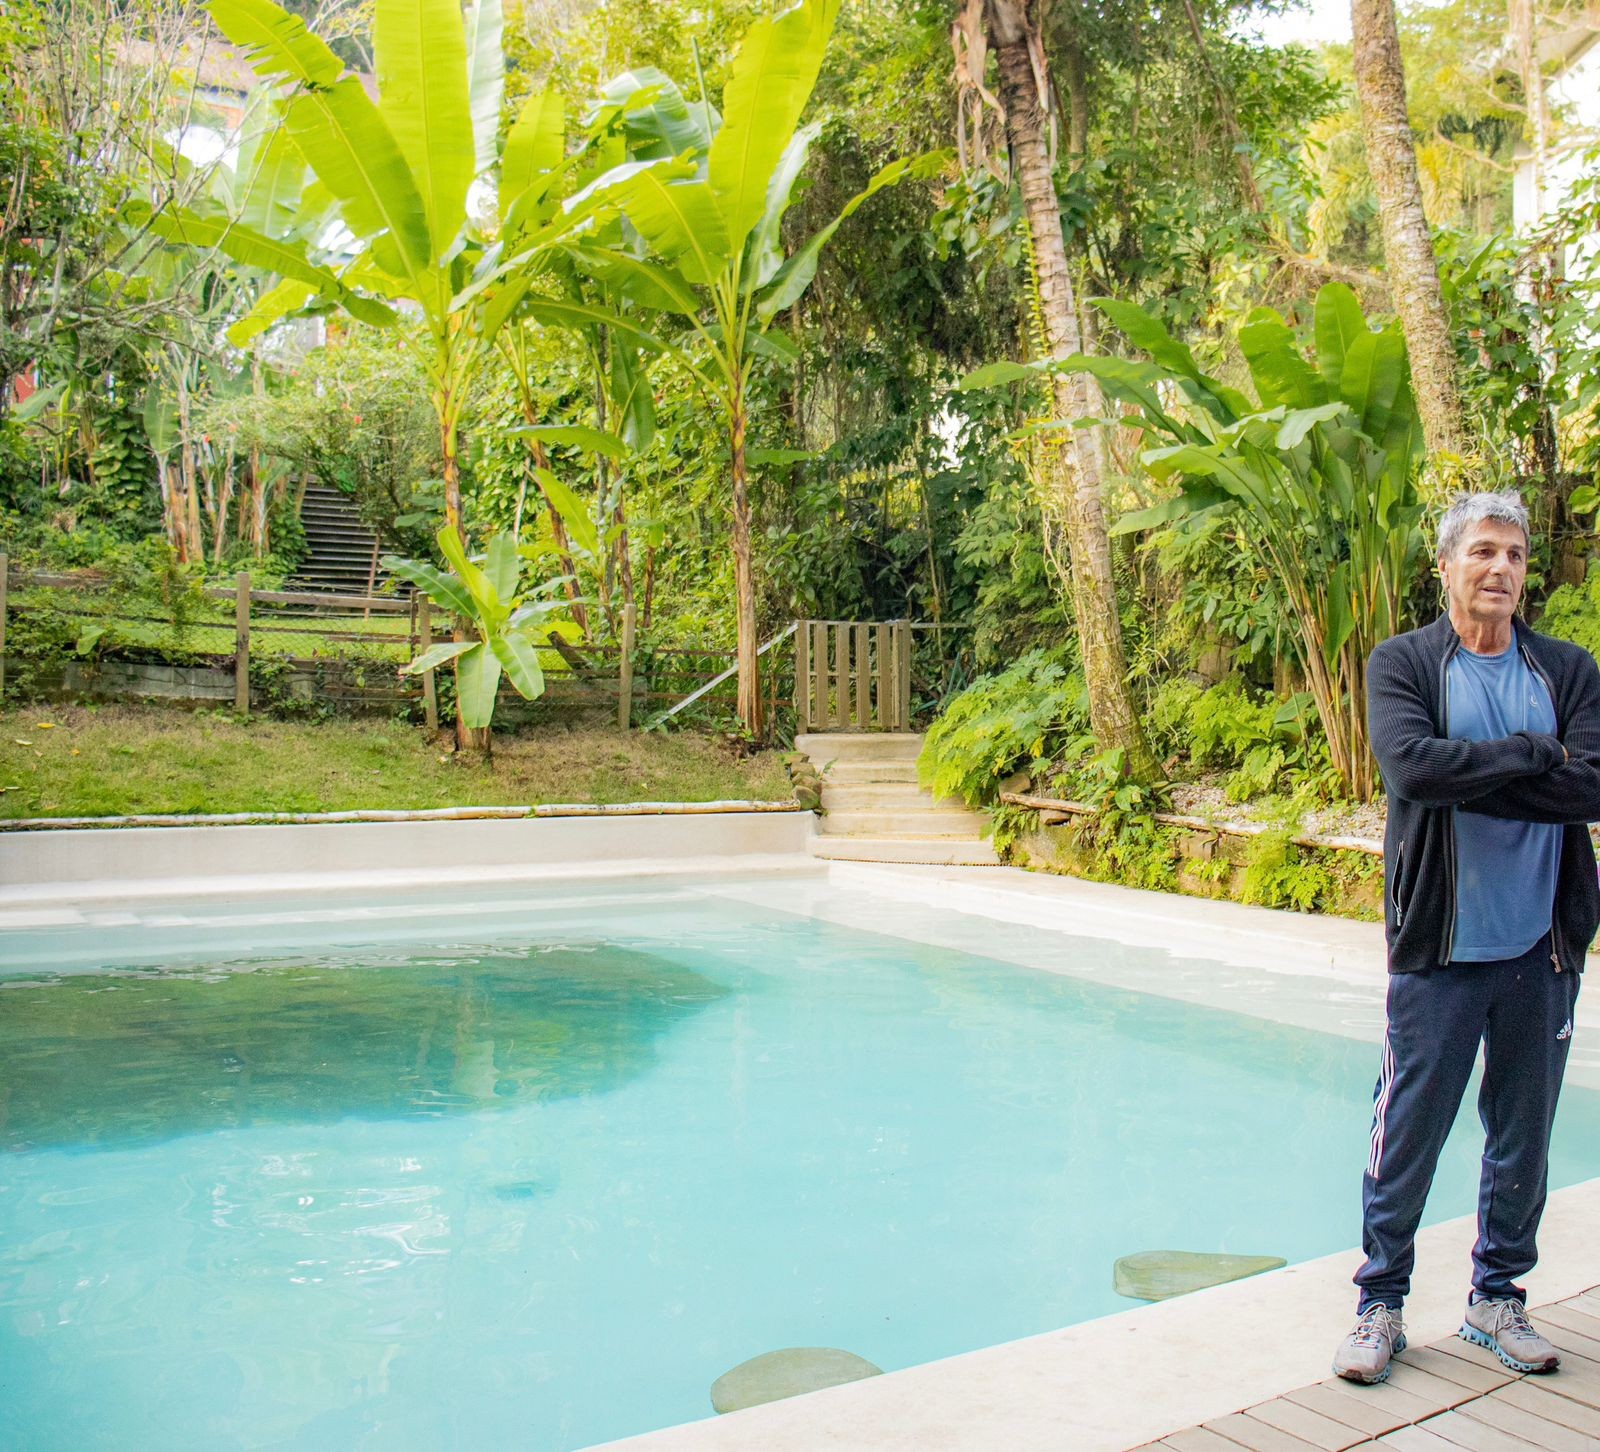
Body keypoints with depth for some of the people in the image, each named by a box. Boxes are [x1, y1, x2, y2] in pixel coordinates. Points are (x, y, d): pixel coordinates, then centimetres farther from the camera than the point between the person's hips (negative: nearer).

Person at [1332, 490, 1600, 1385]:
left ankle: (1499, 1298, 32)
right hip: (1441, 944, -3)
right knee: (1407, 1135, 3)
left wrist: (1466, 777, -15)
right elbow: (1412, 765, -19)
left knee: (1523, 1138, 13)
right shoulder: (1403, 664, 0)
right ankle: (1382, 1304, 20)